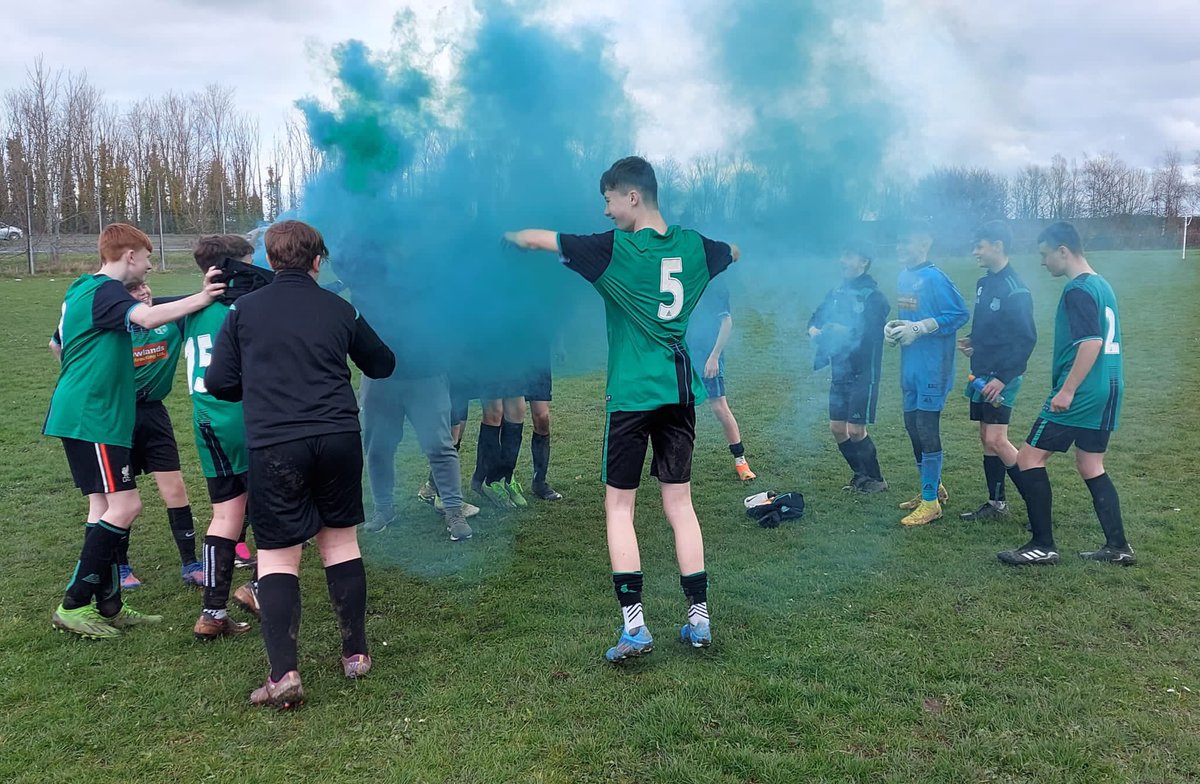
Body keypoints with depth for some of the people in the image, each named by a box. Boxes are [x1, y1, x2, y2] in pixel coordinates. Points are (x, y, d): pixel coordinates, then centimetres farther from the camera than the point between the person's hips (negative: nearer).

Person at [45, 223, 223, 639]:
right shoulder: (105, 291, -12)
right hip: (91, 417, -10)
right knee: (124, 506, -11)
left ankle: (108, 606, 14)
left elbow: (59, 344, 32)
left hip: (79, 414, 10)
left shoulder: (81, 289, 19)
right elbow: (146, 317, -33)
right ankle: (73, 606, -6)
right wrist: (199, 298, -30)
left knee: (104, 506, 10)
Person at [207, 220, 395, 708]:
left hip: (273, 445, -2)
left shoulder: (245, 310, 3)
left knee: (277, 556, 4)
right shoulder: (339, 309, 8)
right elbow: (382, 365, 21)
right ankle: (355, 654, 23)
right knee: (341, 540, 17)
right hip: (339, 438, 2)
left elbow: (219, 383, 4)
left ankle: (283, 675, -6)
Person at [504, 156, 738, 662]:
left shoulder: (614, 248, -9)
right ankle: (698, 619, 13)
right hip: (681, 390, 5)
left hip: (632, 394, -5)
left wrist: (508, 235, 17)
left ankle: (634, 626, -1)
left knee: (619, 506, 3)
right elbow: (732, 253, 30)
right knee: (679, 504, 10)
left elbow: (537, 239, -2)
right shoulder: (691, 245, 7)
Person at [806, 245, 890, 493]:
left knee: (856, 430, -5)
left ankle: (875, 479, 15)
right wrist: (815, 330, -11)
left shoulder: (873, 295, -12)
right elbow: (815, 319, 9)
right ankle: (860, 474, 28)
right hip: (839, 373, 7)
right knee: (837, 428, 10)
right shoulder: (837, 293, 9)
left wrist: (841, 331, -22)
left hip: (863, 373, -7)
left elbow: (869, 333, -22)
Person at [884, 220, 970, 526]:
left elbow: (960, 313, -19)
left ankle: (931, 502, 6)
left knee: (927, 430, -4)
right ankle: (933, 488, 34)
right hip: (910, 367, 9)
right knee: (913, 427, 16)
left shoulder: (934, 278, -16)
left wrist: (919, 328, -22)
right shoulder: (904, 277, 10)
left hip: (932, 369, -9)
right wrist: (893, 327, 1)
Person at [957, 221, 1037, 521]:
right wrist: (972, 341, 4)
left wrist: (1003, 378, -22)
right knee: (986, 438, 11)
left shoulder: (1015, 291, -16)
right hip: (981, 374, 9)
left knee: (996, 440, -12)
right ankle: (996, 503, 20)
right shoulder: (984, 284, 11)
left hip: (1001, 378, -9)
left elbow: (1026, 339, -18)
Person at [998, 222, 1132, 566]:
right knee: (1090, 466, 15)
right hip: (1108, 393, 10)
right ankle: (1118, 547, 17)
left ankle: (1042, 545, -1)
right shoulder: (1102, 286, 15)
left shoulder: (1077, 290, -14)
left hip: (1079, 396, -10)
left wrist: (1067, 391, -22)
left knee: (1030, 459, -3)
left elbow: (1091, 343, -23)